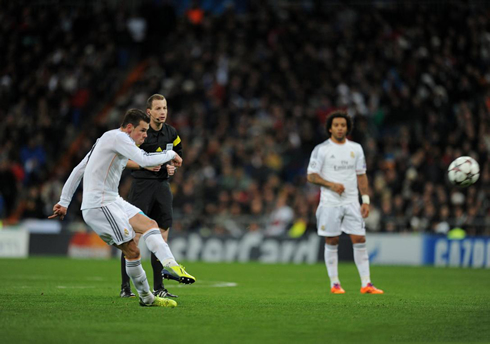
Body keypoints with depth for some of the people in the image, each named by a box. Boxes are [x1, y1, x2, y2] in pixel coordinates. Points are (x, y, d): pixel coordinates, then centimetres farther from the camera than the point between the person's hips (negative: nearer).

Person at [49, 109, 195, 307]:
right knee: (132, 251, -15)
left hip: (112, 201, 10)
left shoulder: (106, 140, 21)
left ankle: (170, 265, -5)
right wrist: (170, 154, -6)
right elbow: (144, 160, -23)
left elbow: (78, 170, 23)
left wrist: (64, 202, 22)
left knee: (149, 224, 4)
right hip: (99, 205, -10)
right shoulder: (118, 137, -10)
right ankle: (146, 297, -13)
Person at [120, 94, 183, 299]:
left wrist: (172, 167, 1)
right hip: (141, 185, -5)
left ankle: (158, 288, 12)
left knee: (161, 237, 5)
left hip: (162, 186, 5)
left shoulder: (171, 134, 8)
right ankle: (125, 287, -3)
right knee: (134, 237, -8)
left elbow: (177, 156, 22)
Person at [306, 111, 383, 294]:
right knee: (331, 242, 1)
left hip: (351, 203, 3)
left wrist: (366, 200, 6)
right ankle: (334, 284, 11)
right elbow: (311, 175, -4)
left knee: (360, 240, -4)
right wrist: (331, 184, -18)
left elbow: (361, 175, 13)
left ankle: (366, 284, -2)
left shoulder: (356, 148, 10)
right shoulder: (321, 149, -2)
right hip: (330, 203, -3)